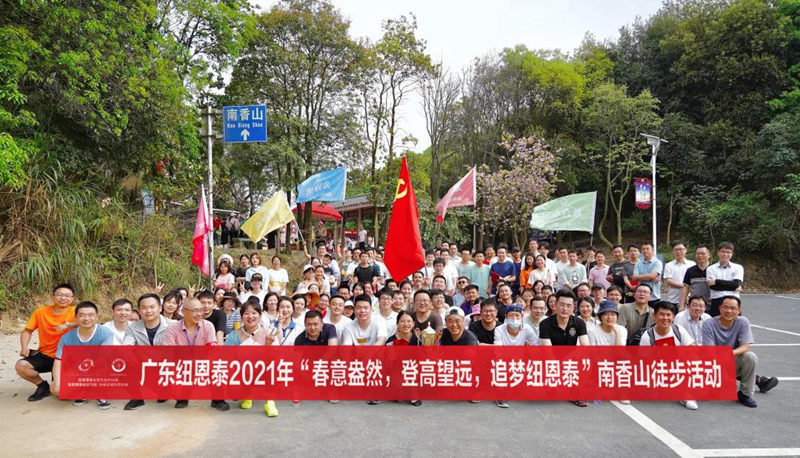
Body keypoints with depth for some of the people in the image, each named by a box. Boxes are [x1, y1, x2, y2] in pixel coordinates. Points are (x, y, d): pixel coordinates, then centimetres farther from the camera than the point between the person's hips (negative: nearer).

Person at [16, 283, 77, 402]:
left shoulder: (75, 311, -10)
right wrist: (24, 347, -12)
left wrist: (68, 324, -41)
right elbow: (27, 331, 5)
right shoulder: (41, 312, -2)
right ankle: (43, 386, 6)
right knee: (20, 366, -22)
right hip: (45, 355, 3)